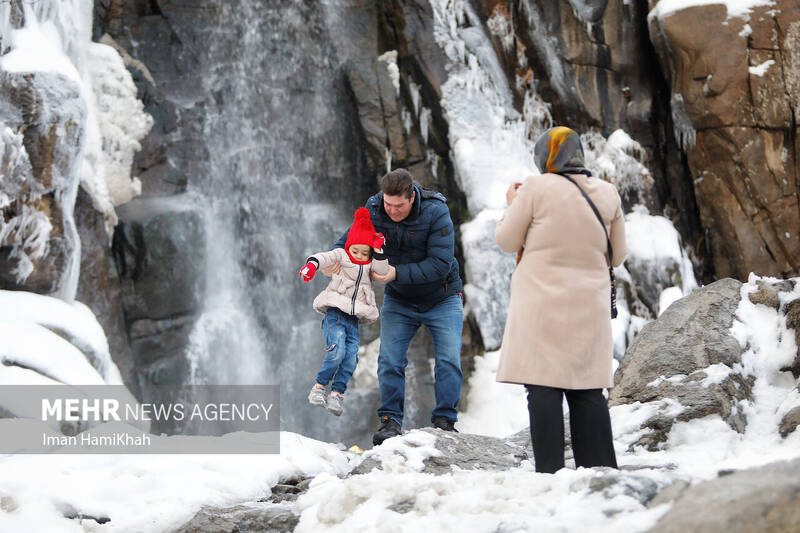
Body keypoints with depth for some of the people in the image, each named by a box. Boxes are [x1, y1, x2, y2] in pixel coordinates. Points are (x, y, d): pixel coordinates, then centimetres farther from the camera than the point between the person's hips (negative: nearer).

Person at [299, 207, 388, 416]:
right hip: (335, 314, -4)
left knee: (350, 358, -9)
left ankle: (337, 393, -1)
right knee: (337, 351, -22)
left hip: (354, 319, 4)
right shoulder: (340, 256, 6)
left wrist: (379, 252, -3)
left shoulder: (370, 265, 18)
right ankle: (319, 387, -8)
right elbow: (325, 258, -12)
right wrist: (312, 264, -33)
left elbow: (383, 271, 1)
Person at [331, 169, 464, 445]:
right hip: (399, 300, 2)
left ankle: (445, 420, 3)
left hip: (441, 298, -2)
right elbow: (347, 242, -3)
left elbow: (440, 264, -29)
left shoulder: (436, 212, -25)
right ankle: (390, 420, 3)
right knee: (389, 360, -8)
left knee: (448, 360, -10)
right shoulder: (373, 210, -14)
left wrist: (397, 273, -37)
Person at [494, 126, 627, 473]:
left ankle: (550, 470, -6)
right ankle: (600, 468, 9)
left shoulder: (536, 189, -7)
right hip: (590, 305, 4)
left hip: (542, 304, -4)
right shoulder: (607, 194, 7)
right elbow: (617, 256, 13)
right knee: (587, 389, 9)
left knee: (543, 387, -3)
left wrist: (512, 204, 17)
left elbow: (507, 241, 2)